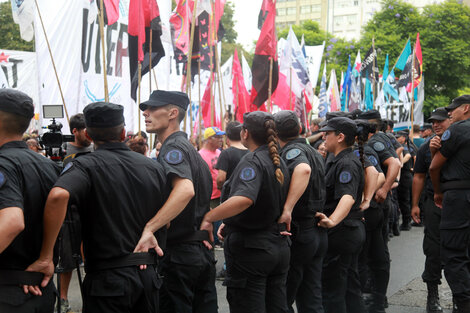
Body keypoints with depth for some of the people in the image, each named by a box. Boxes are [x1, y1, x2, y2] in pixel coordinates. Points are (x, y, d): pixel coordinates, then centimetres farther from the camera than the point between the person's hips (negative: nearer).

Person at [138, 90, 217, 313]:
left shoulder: (173, 147, -14)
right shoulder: (191, 150, 18)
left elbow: (185, 189, -33)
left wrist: (149, 228, -37)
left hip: (179, 255, -9)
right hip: (204, 252, 10)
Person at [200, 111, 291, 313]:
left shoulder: (252, 161, -17)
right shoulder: (278, 162, 11)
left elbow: (244, 199, -36)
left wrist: (208, 217, -31)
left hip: (250, 250, -9)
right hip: (279, 247, 9)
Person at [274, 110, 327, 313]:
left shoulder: (292, 151, -13)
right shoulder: (314, 152, 14)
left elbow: (304, 169, -37)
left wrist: (287, 208, -38)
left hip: (296, 234, -8)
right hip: (318, 234, 9)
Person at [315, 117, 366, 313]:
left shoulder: (346, 163, -18)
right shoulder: (339, 161, 16)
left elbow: (347, 197, -34)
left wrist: (332, 220, -49)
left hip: (342, 231, -11)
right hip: (354, 230, 11)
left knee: (332, 290, -6)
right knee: (350, 286, 17)